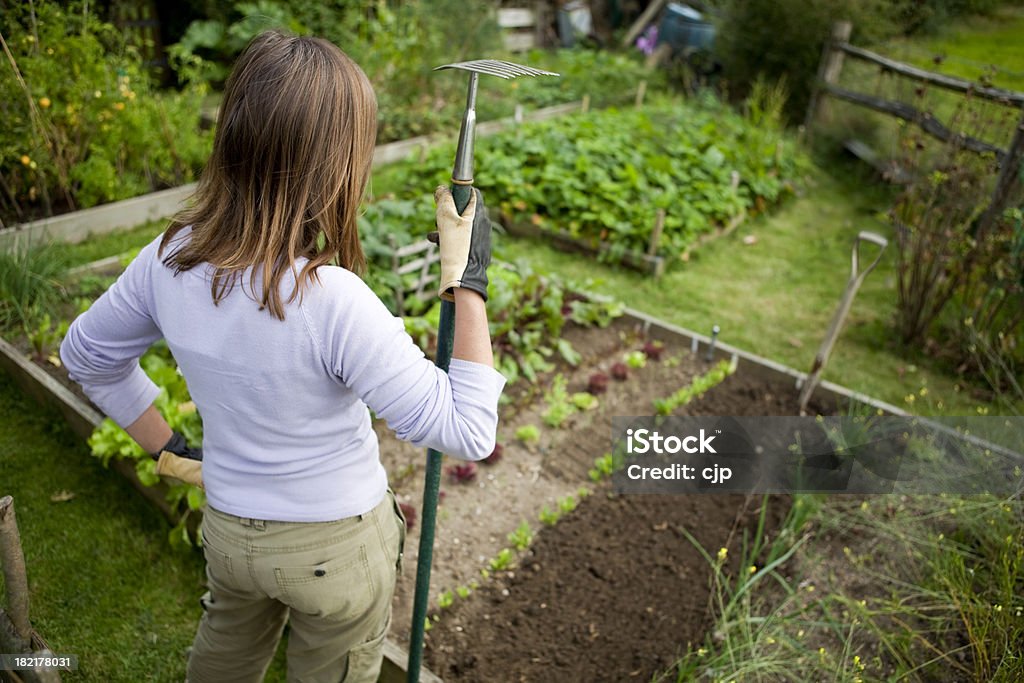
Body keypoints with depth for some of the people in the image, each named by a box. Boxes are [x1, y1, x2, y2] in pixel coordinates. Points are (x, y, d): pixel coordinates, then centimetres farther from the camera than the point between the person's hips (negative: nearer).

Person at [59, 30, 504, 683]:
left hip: (227, 526, 5)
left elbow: (86, 354, 3)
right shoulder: (333, 302, -35)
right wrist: (468, 280, -25)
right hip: (336, 545, -4)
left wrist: (164, 444, 12)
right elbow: (467, 431, -29)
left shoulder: (170, 260, -16)